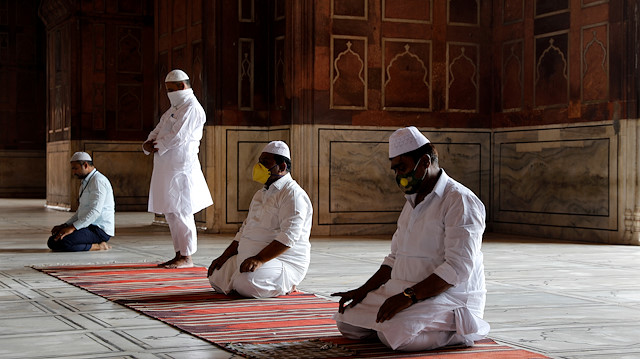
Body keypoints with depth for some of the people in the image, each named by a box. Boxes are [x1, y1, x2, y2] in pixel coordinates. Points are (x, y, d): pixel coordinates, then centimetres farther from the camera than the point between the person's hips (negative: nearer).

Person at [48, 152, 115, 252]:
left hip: (100, 231, -11)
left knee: (56, 242, -24)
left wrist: (73, 227, -26)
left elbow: (95, 211, -23)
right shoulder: (86, 182, 21)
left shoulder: (98, 181, -13)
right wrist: (65, 225, 10)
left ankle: (96, 246, -13)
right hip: (90, 226, 11)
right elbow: (81, 212, 25)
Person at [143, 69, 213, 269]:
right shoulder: (174, 109, 23)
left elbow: (177, 137, -18)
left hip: (181, 167, -10)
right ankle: (179, 255, 16)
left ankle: (187, 257, -4)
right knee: (170, 213, 10)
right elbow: (158, 131, 20)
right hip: (167, 167, 10)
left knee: (181, 212, -8)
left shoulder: (192, 108, -8)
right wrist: (149, 144, -1)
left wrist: (157, 146, -6)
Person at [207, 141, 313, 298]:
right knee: (216, 277, -2)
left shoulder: (293, 194, -11)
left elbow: (289, 236, -22)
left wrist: (260, 259, -30)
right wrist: (225, 256, 13)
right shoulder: (260, 194, 21)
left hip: (283, 262, -10)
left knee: (246, 284, -33)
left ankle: (285, 285, -2)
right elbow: (244, 230, 24)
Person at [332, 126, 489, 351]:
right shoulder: (412, 202, 18)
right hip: (404, 293, 9)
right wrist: (363, 291, 7)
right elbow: (395, 258, 22)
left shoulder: (460, 201, -13)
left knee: (393, 334, -31)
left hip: (451, 297, -9)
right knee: (347, 320, -1)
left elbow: (458, 269, -22)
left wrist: (408, 296, -28)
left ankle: (455, 330, -5)